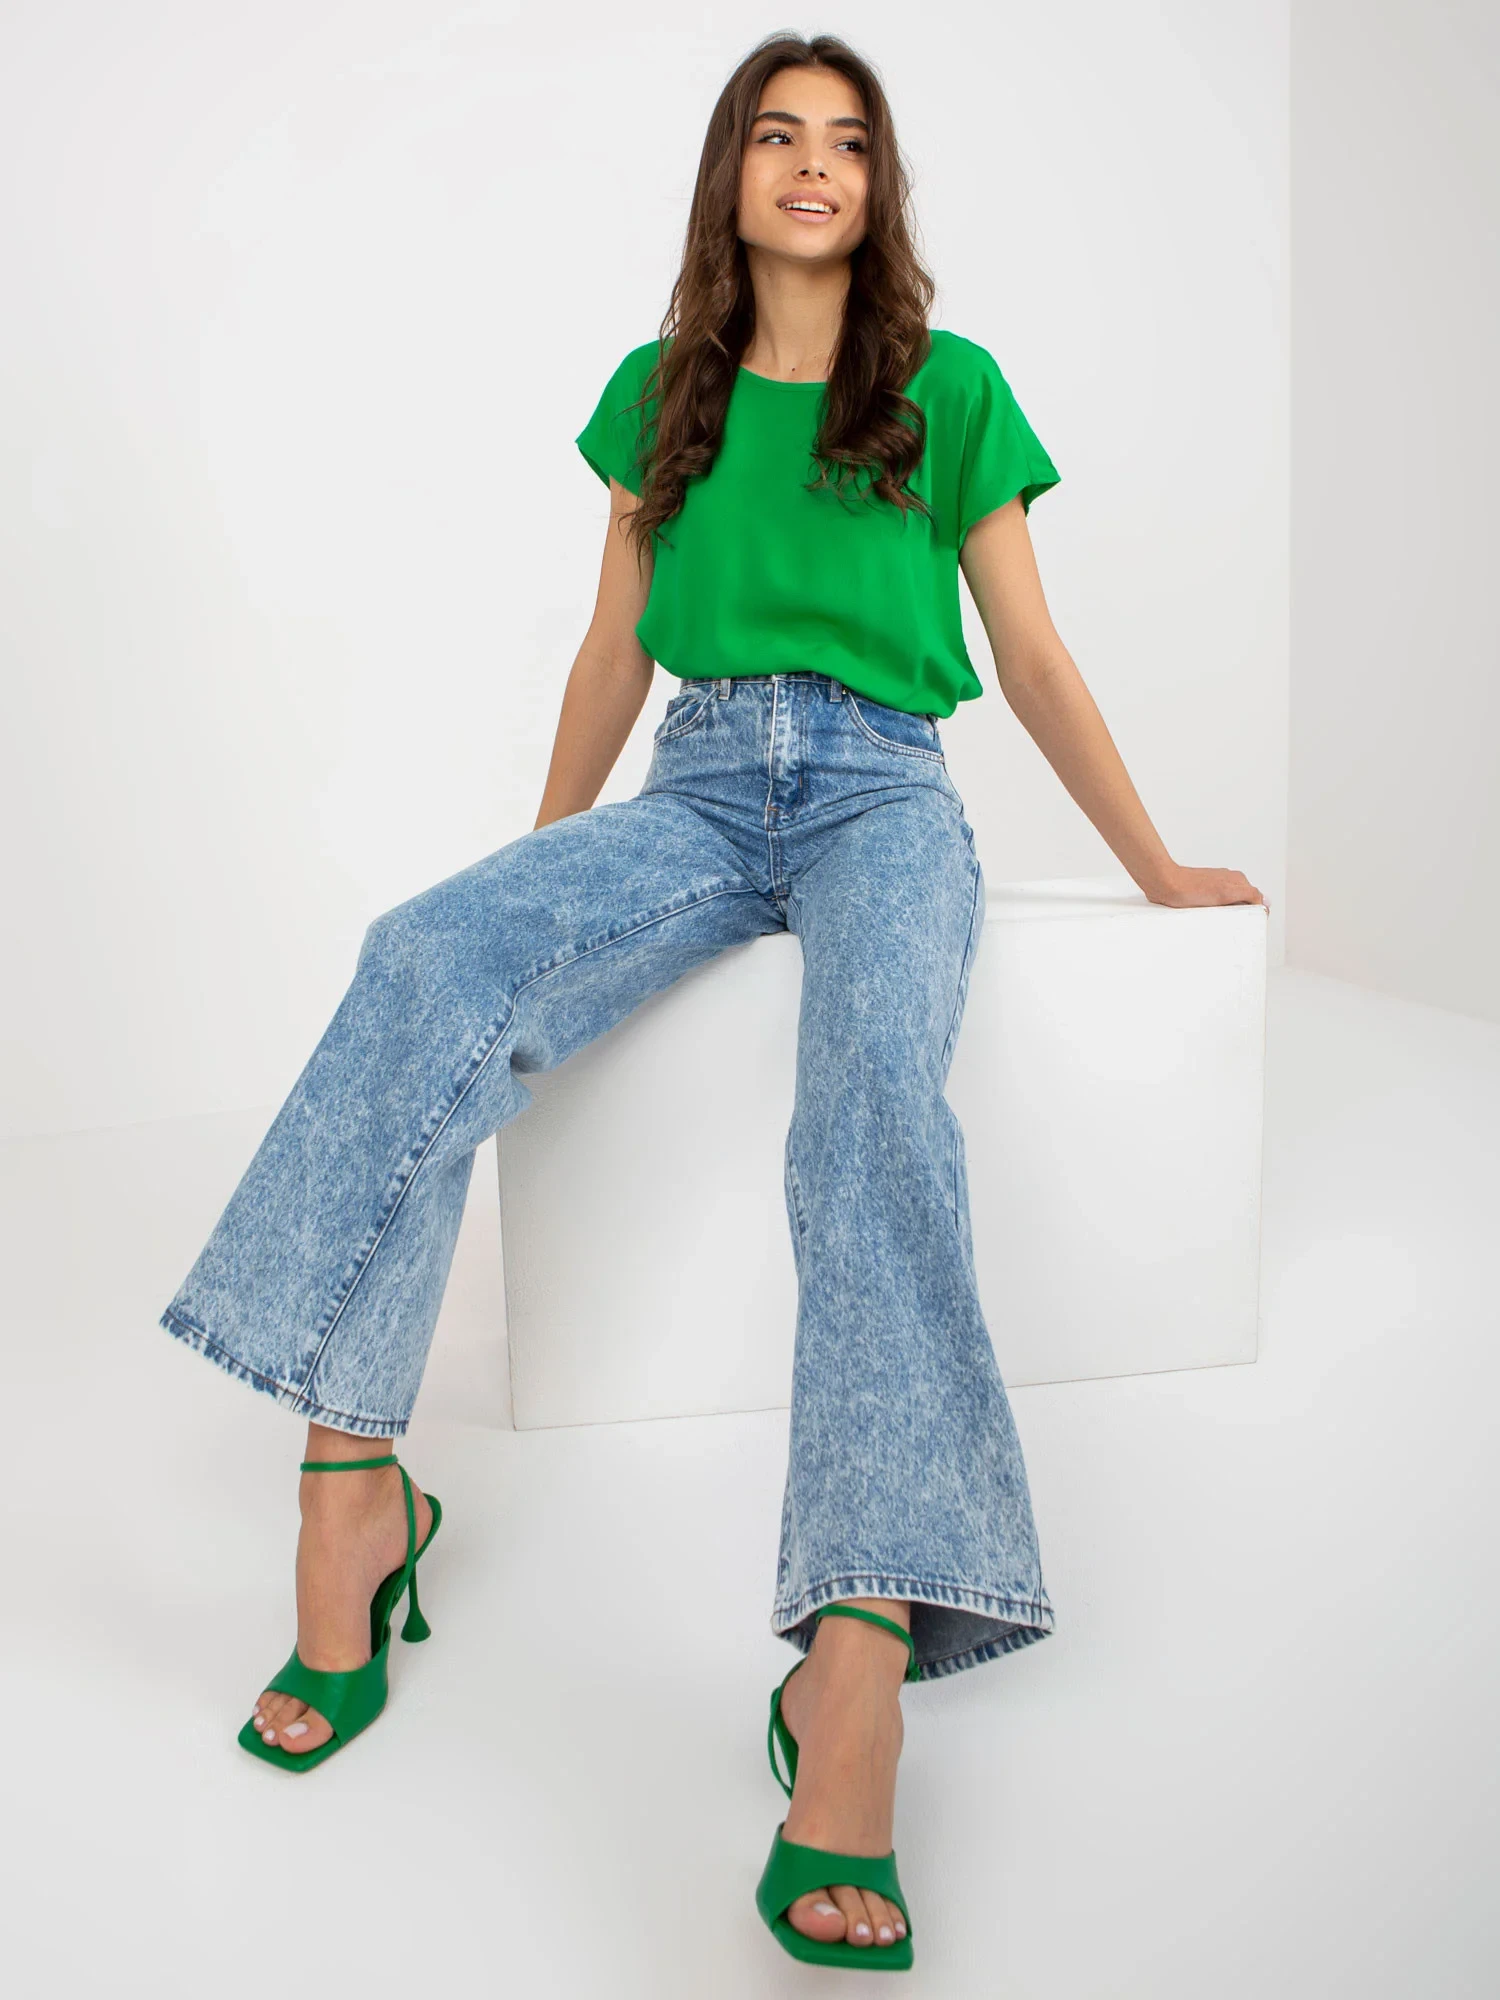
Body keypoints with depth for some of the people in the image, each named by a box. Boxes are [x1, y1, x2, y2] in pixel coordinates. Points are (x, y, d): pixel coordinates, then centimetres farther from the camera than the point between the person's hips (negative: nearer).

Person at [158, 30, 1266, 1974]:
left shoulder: (949, 389, 11)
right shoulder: (660, 393, 18)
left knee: (877, 1081, -37)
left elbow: (1034, 658, 13)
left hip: (879, 789, -2)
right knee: (425, 958, -29)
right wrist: (547, 849, 22)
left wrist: (1155, 866, 15)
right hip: (696, 788, 3)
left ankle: (853, 1675, -47)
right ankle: (351, 1490, -27)